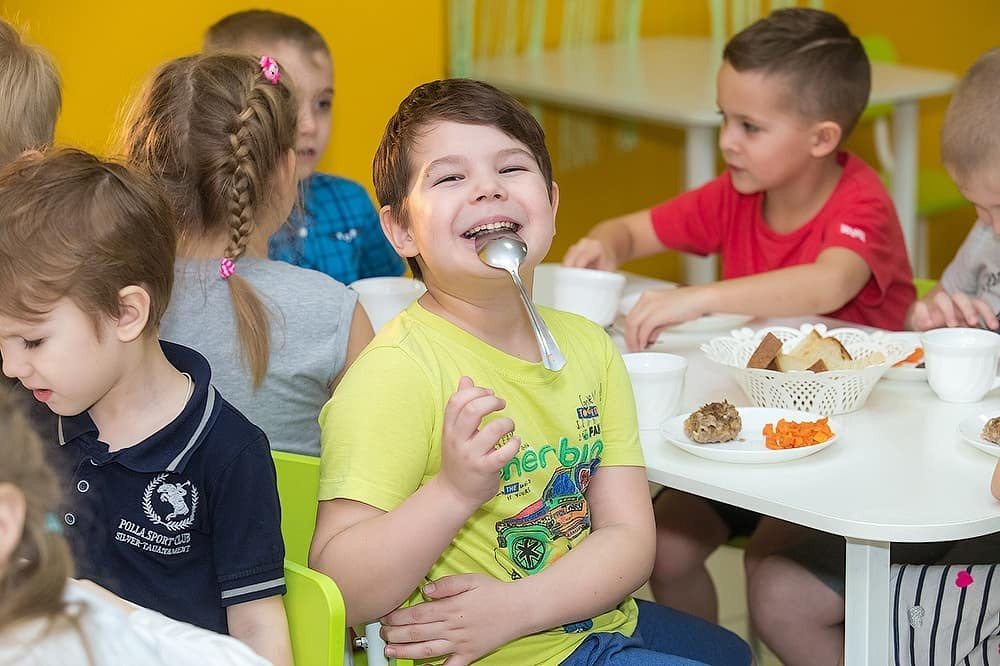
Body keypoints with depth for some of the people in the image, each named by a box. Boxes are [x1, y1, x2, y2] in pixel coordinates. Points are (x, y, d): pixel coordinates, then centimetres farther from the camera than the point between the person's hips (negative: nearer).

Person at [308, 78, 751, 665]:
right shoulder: (395, 373, -21)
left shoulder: (587, 346, 1)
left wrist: (514, 607, -22)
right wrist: (454, 490, -38)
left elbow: (630, 536, -5)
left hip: (596, 615, 7)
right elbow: (340, 595, -25)